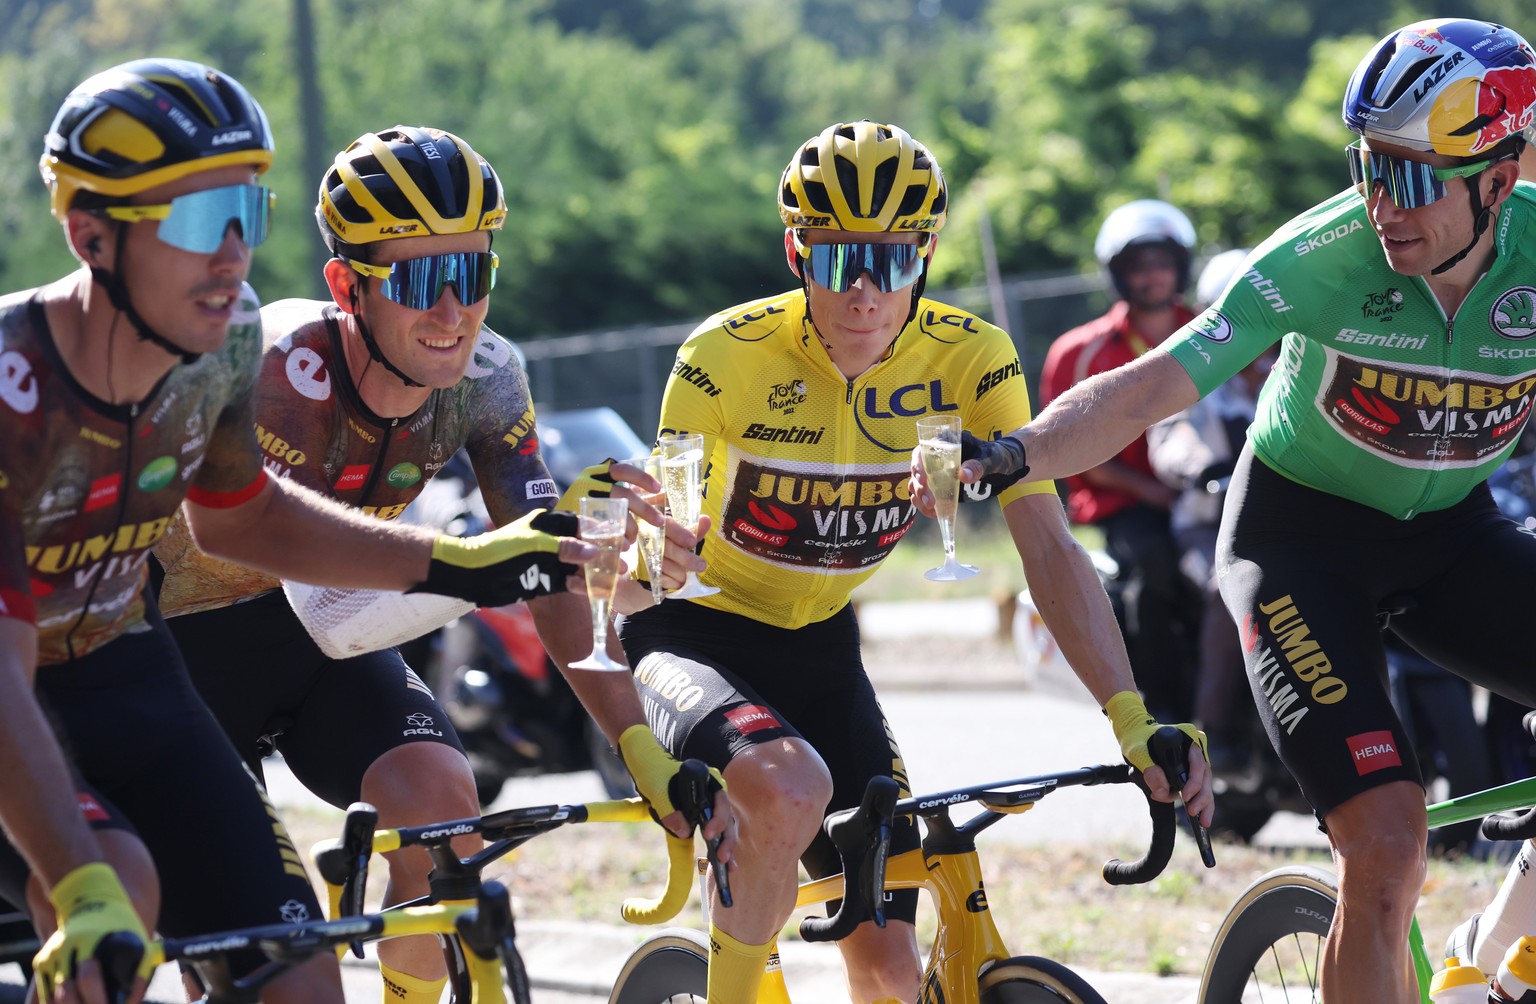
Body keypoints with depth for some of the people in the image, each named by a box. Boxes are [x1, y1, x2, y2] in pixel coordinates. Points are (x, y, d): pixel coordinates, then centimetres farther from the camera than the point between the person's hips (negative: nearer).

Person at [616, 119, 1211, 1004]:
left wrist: (1134, 723, -28)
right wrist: (643, 744, -33)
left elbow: (1051, 549, -17)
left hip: (817, 641, 4)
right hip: (699, 631, -4)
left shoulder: (969, 358, -16)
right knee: (790, 789, -37)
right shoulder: (728, 357, -23)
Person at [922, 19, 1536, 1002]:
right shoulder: (1326, 256, -26)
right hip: (1301, 533, -4)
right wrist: (1004, 457, -45)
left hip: (1449, 530, 4)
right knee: (1387, 854, -18)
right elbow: (1148, 388, -31)